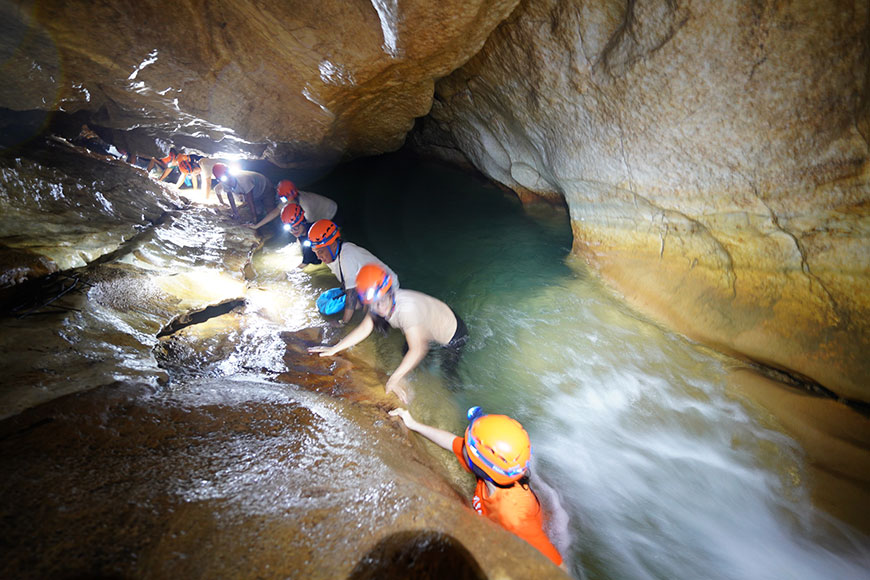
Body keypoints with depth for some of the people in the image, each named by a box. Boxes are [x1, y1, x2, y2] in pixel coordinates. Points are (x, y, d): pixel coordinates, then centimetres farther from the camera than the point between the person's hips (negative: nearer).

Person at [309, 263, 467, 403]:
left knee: (446, 374, 3)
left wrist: (395, 378, -47)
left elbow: (417, 350, -45)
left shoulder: (407, 308, -44)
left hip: (452, 335, -8)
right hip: (428, 331, 8)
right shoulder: (379, 303, -18)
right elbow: (364, 329, -7)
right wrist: (334, 349, -8)